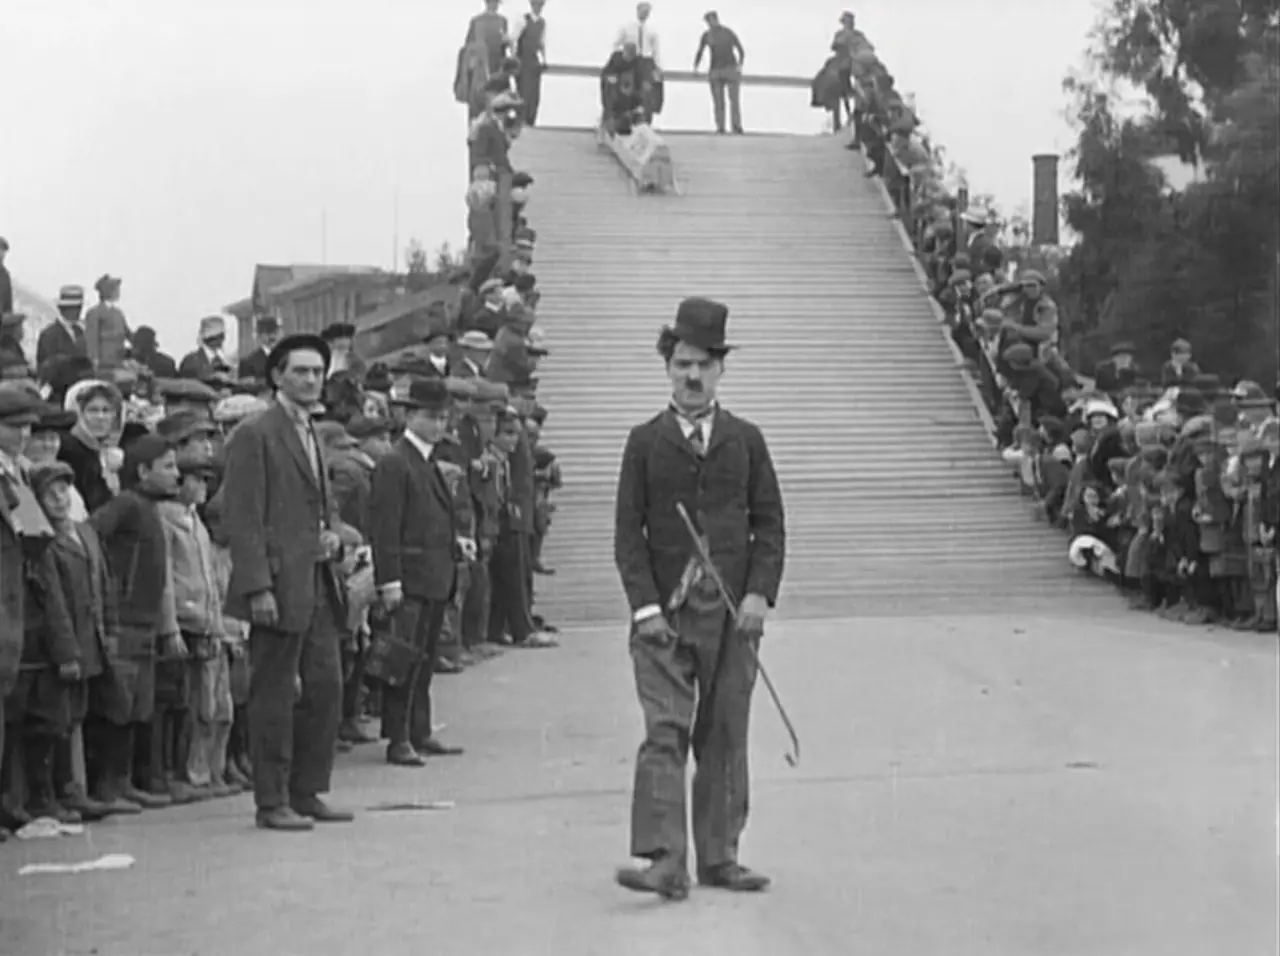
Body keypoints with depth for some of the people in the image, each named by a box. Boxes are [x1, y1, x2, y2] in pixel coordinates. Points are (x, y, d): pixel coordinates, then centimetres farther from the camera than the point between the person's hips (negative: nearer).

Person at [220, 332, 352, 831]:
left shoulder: (312, 434, 18)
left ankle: (307, 792, 19)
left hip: (319, 584, 8)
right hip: (279, 586, -8)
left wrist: (332, 536, 6)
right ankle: (272, 803, 6)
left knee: (326, 687, 9)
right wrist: (258, 587, -19)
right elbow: (241, 518, -13)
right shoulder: (255, 435, -8)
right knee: (274, 694, -2)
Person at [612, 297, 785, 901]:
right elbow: (628, 532, 2)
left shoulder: (746, 440, 10)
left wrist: (760, 593, -6)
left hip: (733, 609, 2)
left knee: (725, 737, 6)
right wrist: (645, 605, -9)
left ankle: (719, 857, 15)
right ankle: (664, 863, -13)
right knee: (664, 734, -10)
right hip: (663, 612, -2)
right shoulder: (645, 442, 5)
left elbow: (770, 524, 8)